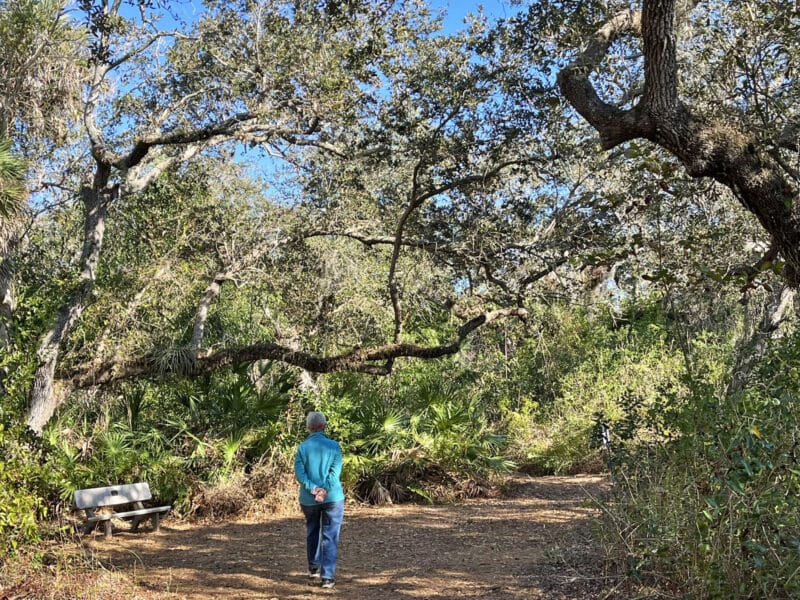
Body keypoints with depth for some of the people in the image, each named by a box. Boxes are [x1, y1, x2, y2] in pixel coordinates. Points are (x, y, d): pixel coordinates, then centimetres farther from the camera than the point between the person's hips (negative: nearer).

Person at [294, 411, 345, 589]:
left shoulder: (302, 448, -1)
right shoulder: (333, 446, -4)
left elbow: (299, 474, -10)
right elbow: (335, 471, -14)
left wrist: (313, 489, -15)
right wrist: (325, 490, -17)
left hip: (308, 499, 2)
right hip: (333, 498, -2)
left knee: (312, 533, 21)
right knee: (330, 538, 0)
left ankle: (313, 569, 32)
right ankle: (327, 577, -6)